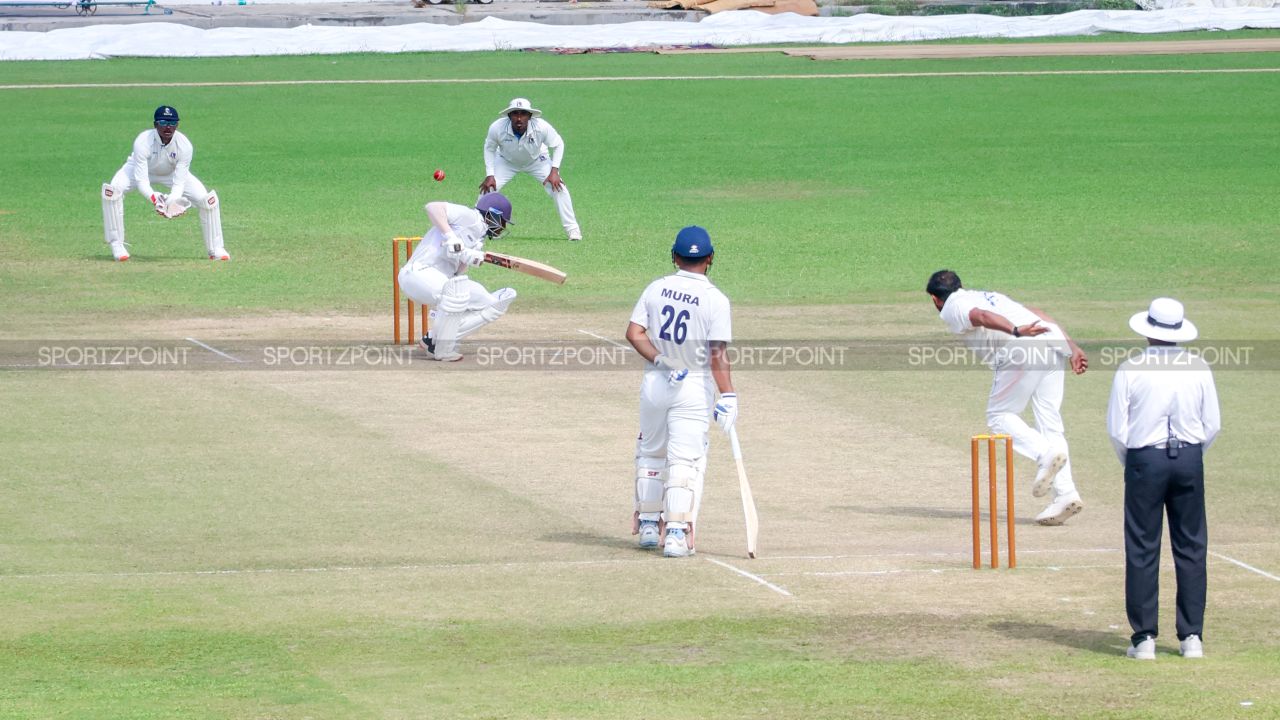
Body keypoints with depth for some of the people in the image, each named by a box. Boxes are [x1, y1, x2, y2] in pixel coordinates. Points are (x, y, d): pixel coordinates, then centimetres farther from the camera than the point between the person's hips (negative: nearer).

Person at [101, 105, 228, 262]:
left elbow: (179, 183, -30)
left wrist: (172, 201, -50)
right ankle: (116, 245, -18)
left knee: (208, 199, -15)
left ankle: (216, 249, 6)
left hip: (173, 172, 2)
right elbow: (141, 180, -37)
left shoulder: (184, 146, -30)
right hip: (140, 168, -2)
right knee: (112, 190, -31)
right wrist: (154, 199, -55)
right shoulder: (143, 142, -36)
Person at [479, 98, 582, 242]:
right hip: (506, 162, 1)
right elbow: (489, 149, -11)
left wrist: (554, 171, -25)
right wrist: (490, 175, -18)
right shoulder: (497, 128, -33)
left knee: (558, 188, -17)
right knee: (488, 188, -15)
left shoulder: (542, 127, -35)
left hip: (537, 160, -1)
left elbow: (558, 145, -16)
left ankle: (572, 229, -3)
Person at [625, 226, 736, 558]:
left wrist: (660, 361, -10)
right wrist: (727, 397, -15)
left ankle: (648, 525, 25)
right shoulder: (715, 300, -12)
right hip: (694, 386, -3)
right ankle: (676, 531, -12)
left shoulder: (656, 289, -1)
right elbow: (718, 354, -16)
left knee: (650, 452, 19)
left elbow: (634, 333, -7)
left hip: (654, 382, 4)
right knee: (685, 458, -3)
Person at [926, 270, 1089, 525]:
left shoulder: (952, 308, 14)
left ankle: (1046, 454, -13)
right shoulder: (988, 296, 36)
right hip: (1053, 341, 7)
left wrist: (1015, 331, -27)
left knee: (999, 416, 8)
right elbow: (1039, 315, 25)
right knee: (1049, 421, 7)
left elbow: (982, 316, -10)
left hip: (1022, 351, -7)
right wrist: (1072, 347, 17)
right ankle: (1066, 493, -3)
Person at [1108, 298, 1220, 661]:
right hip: (1189, 460, 2)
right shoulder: (1199, 369, -1)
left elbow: (1117, 427, -5)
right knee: (1191, 549, 8)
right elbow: (1212, 425, 4)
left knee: (1142, 551, 3)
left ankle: (1144, 637, 1)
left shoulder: (1130, 370, -7)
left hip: (1145, 460, -2)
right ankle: (1192, 637, 8)